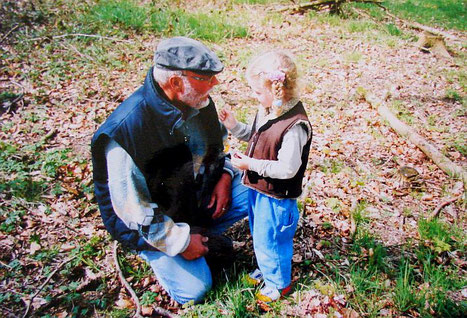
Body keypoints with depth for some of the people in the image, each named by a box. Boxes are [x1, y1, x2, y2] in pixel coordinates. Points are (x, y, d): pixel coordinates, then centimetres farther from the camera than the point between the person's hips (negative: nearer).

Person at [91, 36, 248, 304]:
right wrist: (180, 241, -19)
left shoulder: (198, 101, -11)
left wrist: (224, 174, -7)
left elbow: (219, 139, 12)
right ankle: (150, 251, 16)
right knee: (193, 290, -9)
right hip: (152, 221, -6)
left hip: (200, 190, 6)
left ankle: (201, 231, 8)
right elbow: (132, 207, -27)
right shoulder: (127, 129, -33)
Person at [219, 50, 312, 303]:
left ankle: (279, 282, 37)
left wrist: (251, 165, -26)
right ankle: (265, 268, 53)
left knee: (271, 241, 11)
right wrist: (234, 126, -2)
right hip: (257, 188, 9)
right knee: (259, 234, 27)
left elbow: (287, 169, -29)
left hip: (276, 197, -9)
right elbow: (254, 136, 14)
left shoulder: (294, 125, -30)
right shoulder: (267, 111, -3)